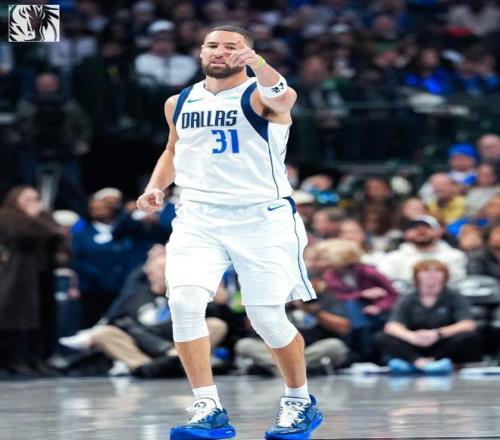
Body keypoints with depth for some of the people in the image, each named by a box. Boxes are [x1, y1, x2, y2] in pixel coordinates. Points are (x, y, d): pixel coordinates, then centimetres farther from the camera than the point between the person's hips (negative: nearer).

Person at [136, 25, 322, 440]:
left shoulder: (259, 95, -7)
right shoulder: (179, 103, 11)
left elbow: (284, 97, -32)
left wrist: (257, 62, -51)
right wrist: (156, 186, 10)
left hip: (261, 217, -4)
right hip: (198, 217, 4)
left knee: (268, 316, -3)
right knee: (184, 301, -18)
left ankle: (300, 402, 23)